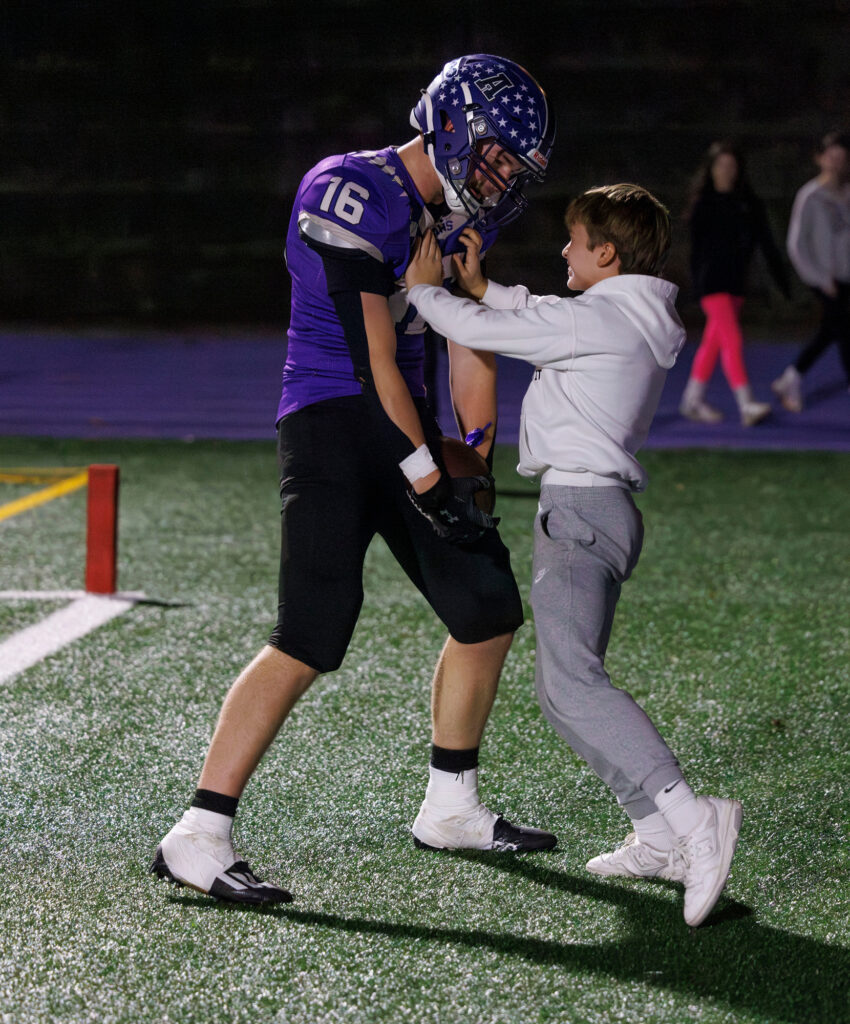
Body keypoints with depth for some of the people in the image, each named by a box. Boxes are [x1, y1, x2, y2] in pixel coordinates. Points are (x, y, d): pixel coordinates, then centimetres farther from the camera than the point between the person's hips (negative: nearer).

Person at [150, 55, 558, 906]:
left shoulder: (460, 218, 11)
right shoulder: (350, 196, -16)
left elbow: (471, 354, 15)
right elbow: (374, 357, -18)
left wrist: (475, 471, 7)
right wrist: (429, 478, -16)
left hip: (402, 426, 9)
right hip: (331, 421, -9)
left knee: (488, 610, 11)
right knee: (314, 634, -20)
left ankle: (449, 809, 27)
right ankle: (196, 839, -19)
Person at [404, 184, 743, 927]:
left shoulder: (599, 318, -13)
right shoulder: (632, 321, 16)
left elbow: (482, 331, -11)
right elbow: (537, 317, 33)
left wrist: (425, 289, 6)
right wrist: (479, 284, 30)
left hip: (580, 506, -10)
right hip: (601, 508, 10)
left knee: (569, 683, -21)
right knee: (575, 679, 16)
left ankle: (691, 818, -32)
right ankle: (660, 838, 14)